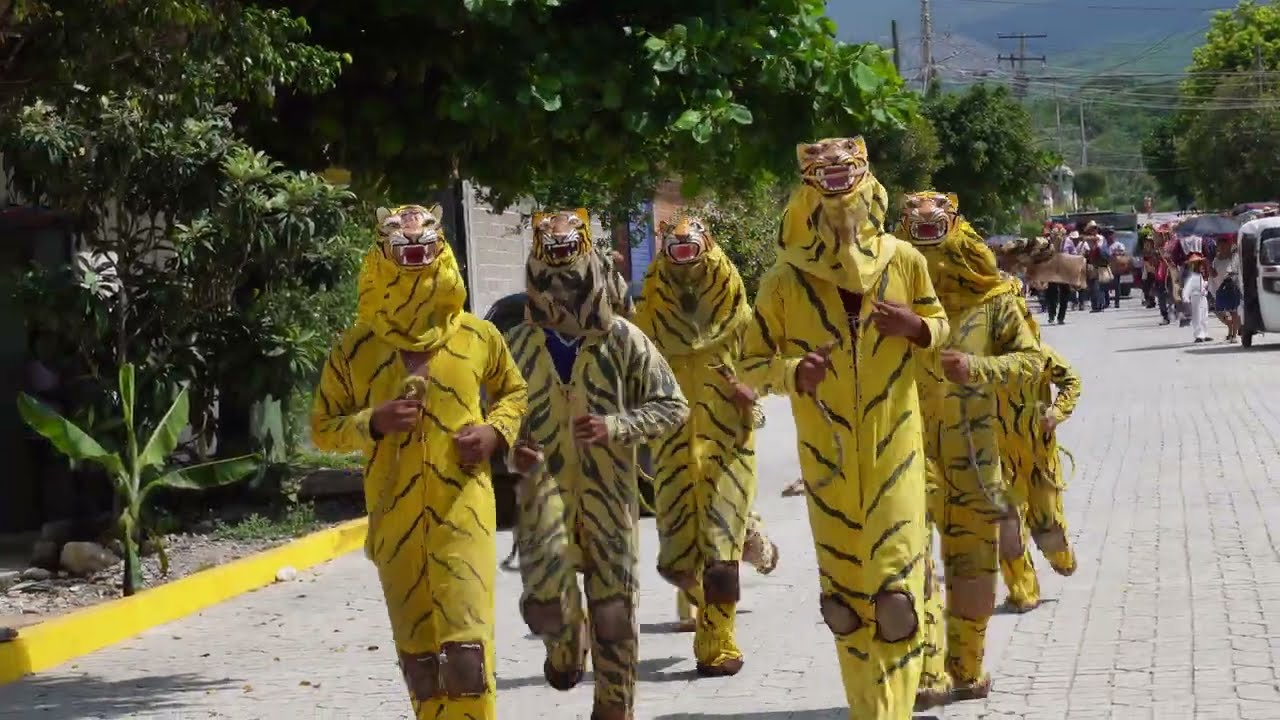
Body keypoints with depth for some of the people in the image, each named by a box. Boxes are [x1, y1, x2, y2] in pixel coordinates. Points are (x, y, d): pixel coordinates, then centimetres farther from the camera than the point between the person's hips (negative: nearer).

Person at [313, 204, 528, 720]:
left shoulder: (477, 337, 3)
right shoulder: (355, 348, 1)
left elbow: (515, 393, 19)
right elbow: (322, 429, 6)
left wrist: (495, 431, -2)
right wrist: (372, 423, -14)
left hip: (462, 506, -1)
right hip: (393, 514, 1)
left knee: (467, 643, -12)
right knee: (416, 648, 10)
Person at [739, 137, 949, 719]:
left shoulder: (903, 261, -3)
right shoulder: (785, 280, -8)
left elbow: (939, 324, 13)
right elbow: (749, 365, -2)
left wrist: (914, 326, -10)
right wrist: (792, 372, -23)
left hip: (893, 445, 0)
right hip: (827, 453, 0)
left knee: (896, 585, -7)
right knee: (845, 588, 9)